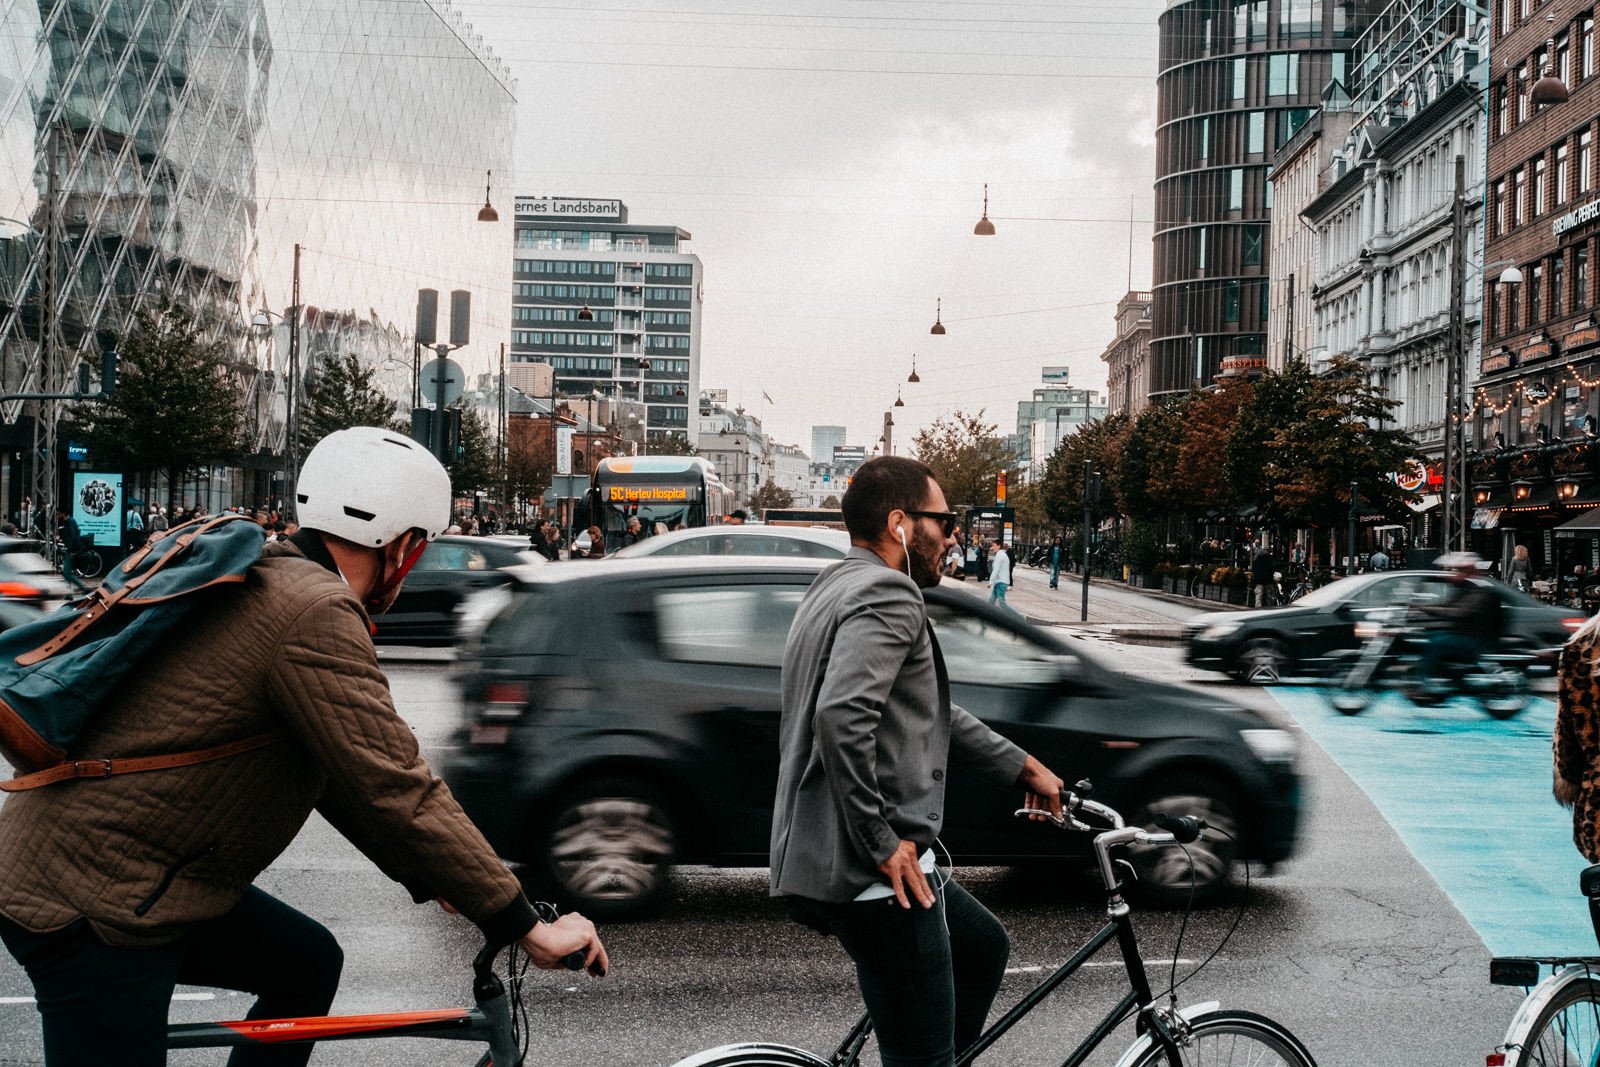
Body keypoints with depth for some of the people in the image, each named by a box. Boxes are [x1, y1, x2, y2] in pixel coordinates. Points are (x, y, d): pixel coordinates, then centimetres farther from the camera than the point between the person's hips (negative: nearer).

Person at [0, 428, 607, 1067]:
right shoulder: (316, 612, -20)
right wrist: (531, 930, -16)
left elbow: (335, 774, 19)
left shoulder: (269, 584, 12)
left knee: (307, 964, 19)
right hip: (86, 913, -10)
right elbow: (399, 794, -23)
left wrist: (434, 883, 20)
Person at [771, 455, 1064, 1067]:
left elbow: (930, 711, 27)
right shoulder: (887, 593, -15)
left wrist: (1021, 766, 31)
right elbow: (842, 716, -31)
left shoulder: (841, 590, 19)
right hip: (872, 875, -10)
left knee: (984, 949, 28)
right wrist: (881, 843, -22)